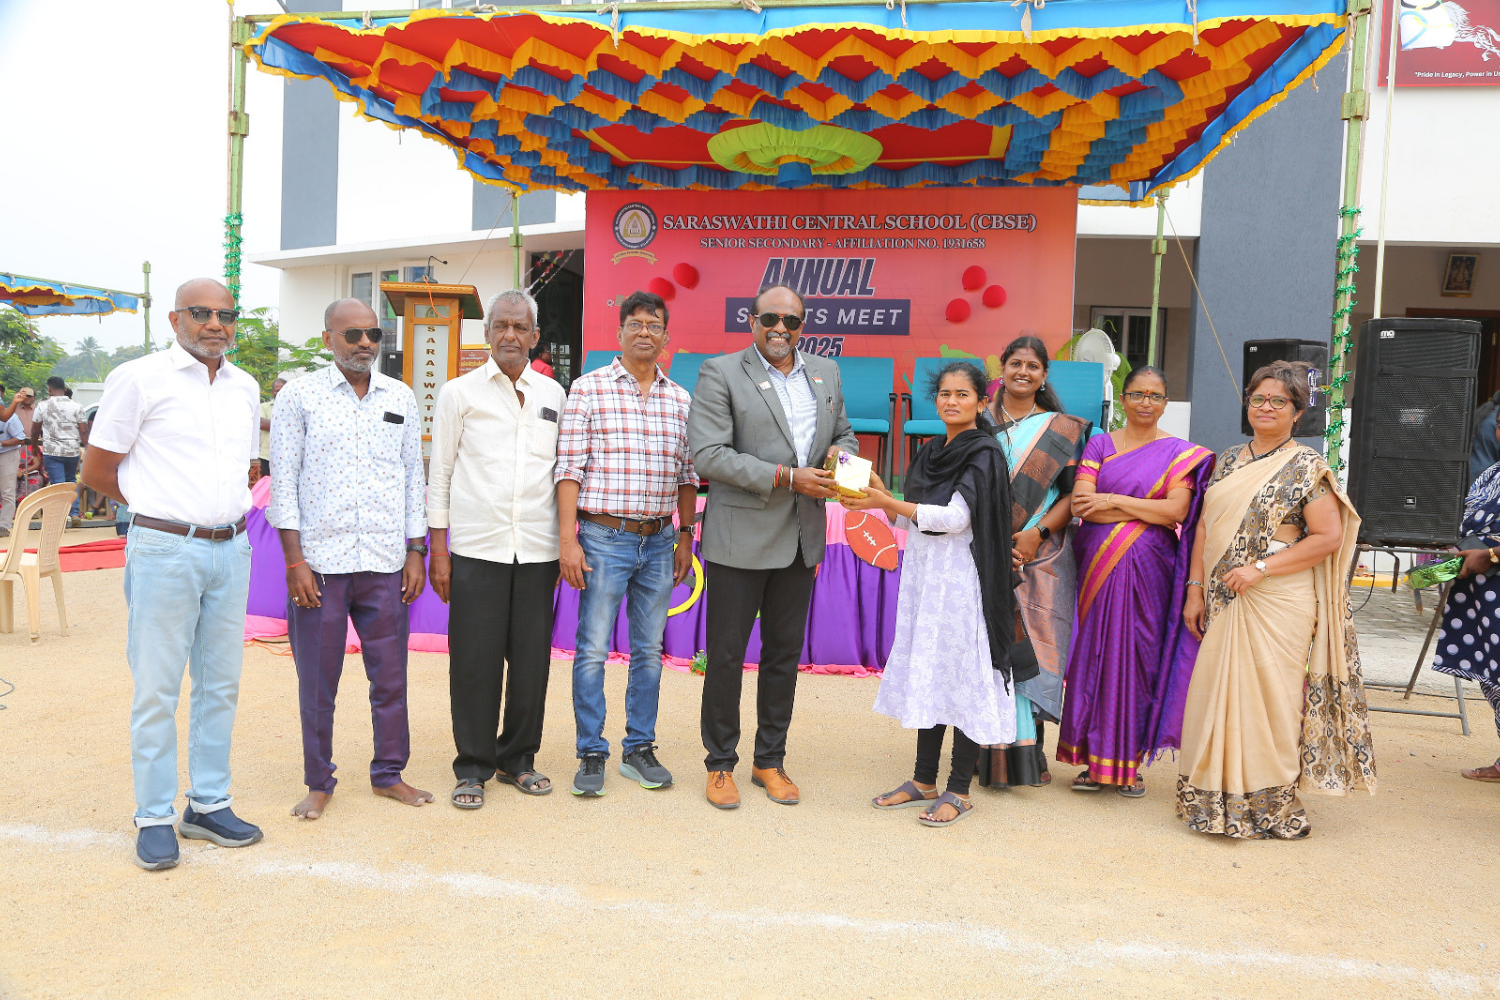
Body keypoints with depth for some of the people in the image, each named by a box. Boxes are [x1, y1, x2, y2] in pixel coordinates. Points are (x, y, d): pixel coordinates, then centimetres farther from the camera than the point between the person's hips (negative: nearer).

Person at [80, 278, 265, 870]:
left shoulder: (245, 388, 12)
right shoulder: (138, 379, -5)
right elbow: (97, 471, -1)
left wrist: (225, 509, 12)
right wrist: (165, 508, 5)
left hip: (231, 549, 5)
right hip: (165, 552, -5)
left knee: (220, 683, 11)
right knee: (157, 688, 1)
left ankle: (209, 805, 22)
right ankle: (155, 818, 13)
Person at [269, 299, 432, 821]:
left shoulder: (401, 398, 10)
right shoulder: (299, 397, 0)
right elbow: (283, 481, -2)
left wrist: (416, 552, 7)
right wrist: (294, 561, -8)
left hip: (385, 563, 3)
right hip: (319, 562, -2)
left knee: (391, 676, 9)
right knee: (317, 683, 7)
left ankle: (389, 773, 24)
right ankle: (319, 783, 22)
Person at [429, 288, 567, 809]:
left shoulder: (553, 394, 10)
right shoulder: (460, 392, 4)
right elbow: (440, 473, 4)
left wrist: (565, 543, 11)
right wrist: (438, 548, 0)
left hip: (538, 550, 2)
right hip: (476, 549, -2)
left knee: (531, 659, 7)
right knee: (475, 662, 1)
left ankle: (518, 758, 23)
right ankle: (473, 768, 15)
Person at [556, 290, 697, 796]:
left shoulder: (680, 400, 10)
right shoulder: (588, 388, -2)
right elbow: (569, 468, -6)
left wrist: (685, 537, 11)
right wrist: (567, 539, -11)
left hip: (659, 541, 4)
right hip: (604, 538, -4)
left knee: (649, 650, 10)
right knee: (592, 649, 0)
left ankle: (639, 749, 22)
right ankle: (592, 754, 12)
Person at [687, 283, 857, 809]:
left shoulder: (826, 373, 12)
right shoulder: (720, 373, -5)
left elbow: (844, 435, 22)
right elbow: (706, 454, -14)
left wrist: (841, 456, -4)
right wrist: (785, 478, -19)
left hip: (801, 538, 5)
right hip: (740, 537, -5)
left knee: (785, 653, 13)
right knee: (726, 655, 4)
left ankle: (770, 761, 28)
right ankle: (720, 765, 20)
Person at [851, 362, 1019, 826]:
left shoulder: (984, 453, -8)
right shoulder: (931, 452, 14)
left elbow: (954, 518, -18)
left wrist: (886, 503, -20)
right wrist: (882, 497, -2)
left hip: (961, 579, -7)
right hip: (923, 575, 7)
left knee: (963, 676, -2)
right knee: (927, 674, 11)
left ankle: (959, 790, 7)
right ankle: (924, 781, 21)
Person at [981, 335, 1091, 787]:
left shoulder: (1060, 429, 8)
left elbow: (1072, 495, 3)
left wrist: (1036, 534, -11)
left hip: (1040, 558, -1)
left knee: (1031, 648, -4)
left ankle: (1025, 754, 5)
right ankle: (992, 754, 7)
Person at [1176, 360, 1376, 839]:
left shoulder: (1307, 467, -3)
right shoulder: (1230, 460, 13)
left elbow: (1329, 536, -10)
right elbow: (1205, 527, 13)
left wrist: (1260, 568, -16)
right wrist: (1196, 589, 6)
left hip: (1278, 603, -5)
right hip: (1223, 602, 5)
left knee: (1268, 697, -1)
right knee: (1216, 695, 8)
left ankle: (1272, 806, 14)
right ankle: (1218, 799, 22)